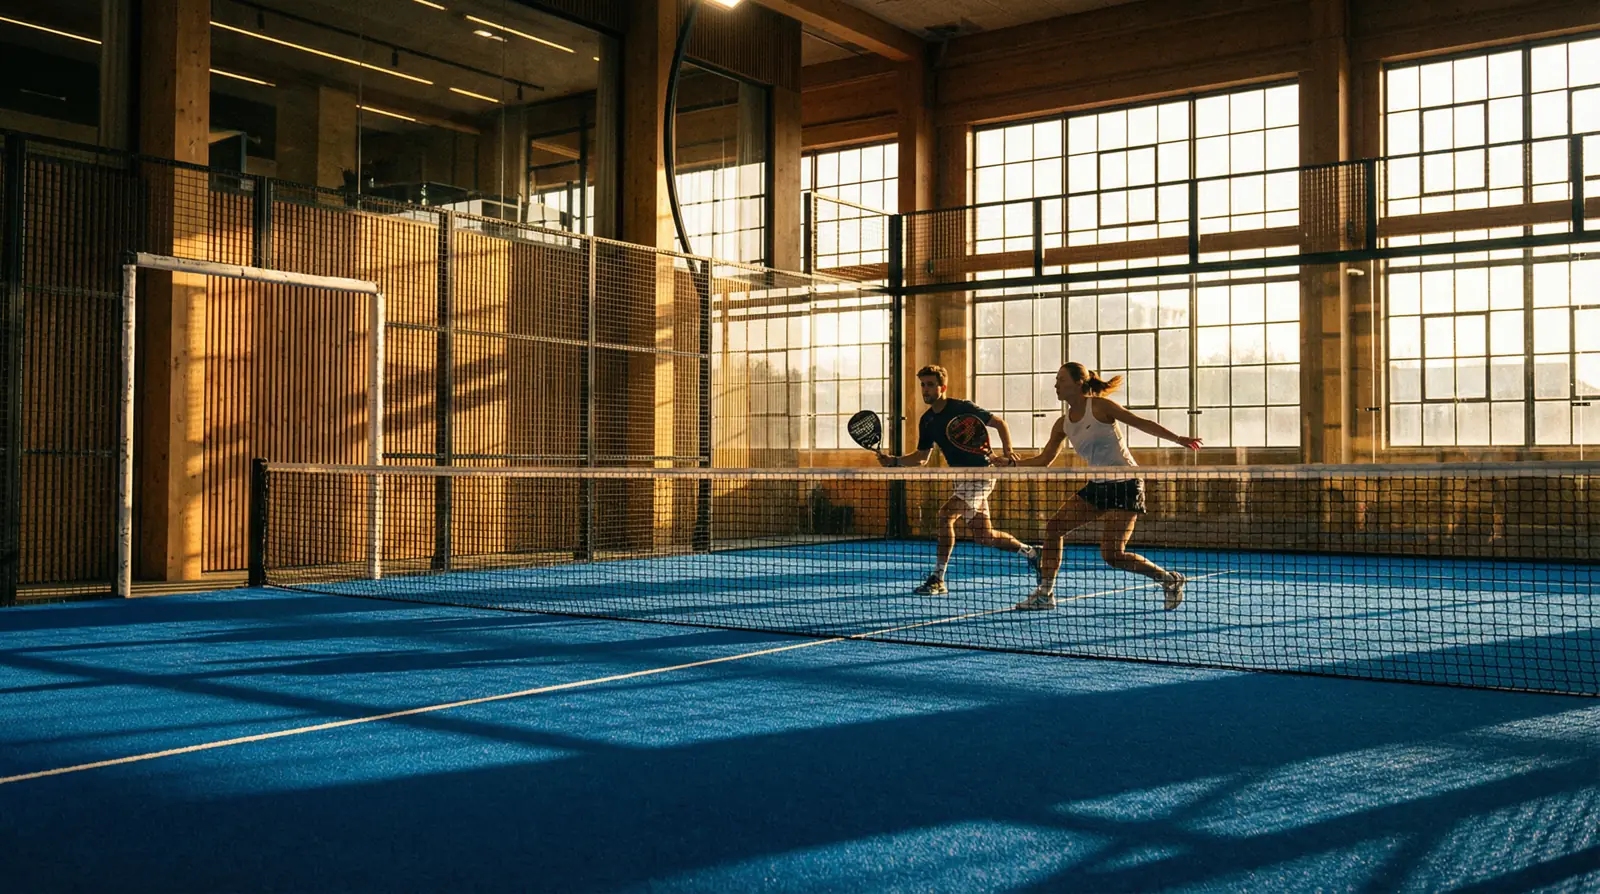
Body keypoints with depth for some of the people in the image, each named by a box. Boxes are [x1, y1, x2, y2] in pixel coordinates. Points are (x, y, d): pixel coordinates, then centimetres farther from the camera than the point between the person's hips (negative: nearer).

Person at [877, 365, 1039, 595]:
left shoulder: (963, 408, -13)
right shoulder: (927, 420, 6)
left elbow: (1000, 423, -7)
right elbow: (921, 457, 14)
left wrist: (1007, 450, -22)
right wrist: (894, 461, -2)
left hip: (980, 474, -8)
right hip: (962, 478, 8)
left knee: (945, 514, -23)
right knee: (983, 537, 12)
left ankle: (938, 579, -19)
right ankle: (1029, 552, 37)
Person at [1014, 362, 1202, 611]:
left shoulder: (1100, 406, -12)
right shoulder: (1063, 424, 7)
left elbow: (1141, 423, -8)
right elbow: (1043, 460, 12)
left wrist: (1177, 438, -15)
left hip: (1126, 484, -7)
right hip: (1099, 486, 7)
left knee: (1112, 554, -13)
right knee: (1054, 527, -2)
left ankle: (1170, 580, 7)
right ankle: (1045, 594, 5)